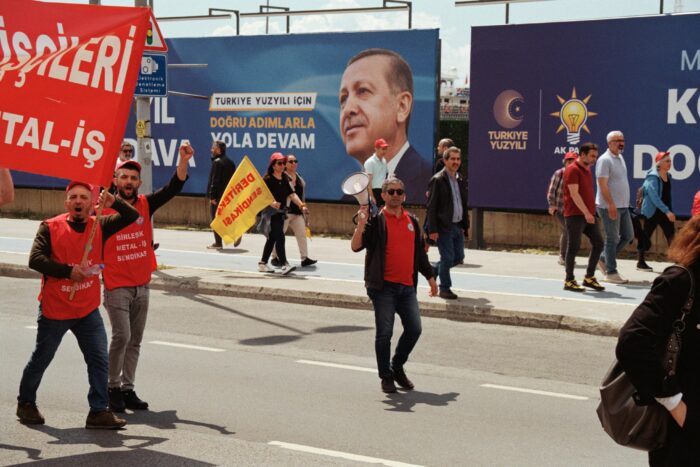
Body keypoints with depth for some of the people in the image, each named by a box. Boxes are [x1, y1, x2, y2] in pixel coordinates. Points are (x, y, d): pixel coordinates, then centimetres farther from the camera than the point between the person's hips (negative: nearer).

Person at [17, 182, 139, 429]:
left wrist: (114, 203, -21)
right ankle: (26, 404, 31)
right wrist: (69, 271, -25)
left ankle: (99, 411, 2)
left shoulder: (99, 226, 1)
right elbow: (35, 259, -19)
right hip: (54, 309, -3)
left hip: (88, 310, 3)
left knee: (99, 359, -3)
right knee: (41, 359, 12)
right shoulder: (50, 227, -9)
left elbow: (132, 216, -2)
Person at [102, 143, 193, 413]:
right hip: (116, 286, -5)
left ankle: (127, 389, 19)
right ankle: (113, 388, 2)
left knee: (135, 340, 10)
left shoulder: (146, 205, 1)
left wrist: (183, 160, -22)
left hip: (141, 286, 5)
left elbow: (174, 187, -9)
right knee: (121, 336, -14)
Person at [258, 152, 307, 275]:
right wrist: (271, 203, -33)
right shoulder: (267, 179, -9)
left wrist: (301, 205, -6)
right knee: (280, 237, -15)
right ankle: (284, 265, -18)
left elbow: (292, 194, 7)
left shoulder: (285, 179, 12)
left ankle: (262, 263, 25)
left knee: (272, 238, 14)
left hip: (281, 212, 8)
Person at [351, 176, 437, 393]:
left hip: (407, 286, 5)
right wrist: (361, 223, -28)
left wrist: (431, 278, 23)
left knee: (414, 329, 3)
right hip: (383, 286, -5)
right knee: (384, 332, -2)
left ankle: (397, 366, 24)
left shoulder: (412, 221, 14)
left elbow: (420, 253, 23)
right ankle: (386, 376, 10)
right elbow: (356, 246, -14)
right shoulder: (376, 220, -4)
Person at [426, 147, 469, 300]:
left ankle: (435, 269, 32)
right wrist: (432, 230, -17)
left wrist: (465, 225, 13)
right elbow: (431, 207, -13)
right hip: (444, 227, -7)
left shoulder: (460, 179, 12)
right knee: (447, 258, -3)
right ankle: (444, 289, 11)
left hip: (458, 226, 7)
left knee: (459, 257, 11)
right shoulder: (438, 180, -11)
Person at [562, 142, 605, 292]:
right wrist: (586, 212, -24)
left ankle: (589, 277, 14)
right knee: (574, 246, -5)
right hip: (575, 215, -9)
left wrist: (591, 211, 17)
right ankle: (569, 281, 3)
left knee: (598, 243, 5)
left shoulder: (587, 169, 16)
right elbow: (574, 194, -19)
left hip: (589, 214, 9)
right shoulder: (573, 170, -11)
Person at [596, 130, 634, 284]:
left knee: (628, 235, 11)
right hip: (610, 206, -9)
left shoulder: (620, 157, 15)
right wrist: (611, 205, -24)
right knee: (612, 239, -3)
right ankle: (611, 273, 4)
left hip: (623, 206, 9)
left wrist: (621, 203, 19)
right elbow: (603, 184, -19)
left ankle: (604, 260, 22)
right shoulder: (605, 160, -13)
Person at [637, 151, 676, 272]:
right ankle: (640, 262, 13)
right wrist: (667, 211, -31)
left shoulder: (668, 176, 9)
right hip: (652, 211, -7)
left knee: (671, 236, -1)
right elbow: (654, 197, -25)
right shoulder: (653, 177, -16)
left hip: (665, 211, 7)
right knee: (646, 236, 3)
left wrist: (668, 211, 19)